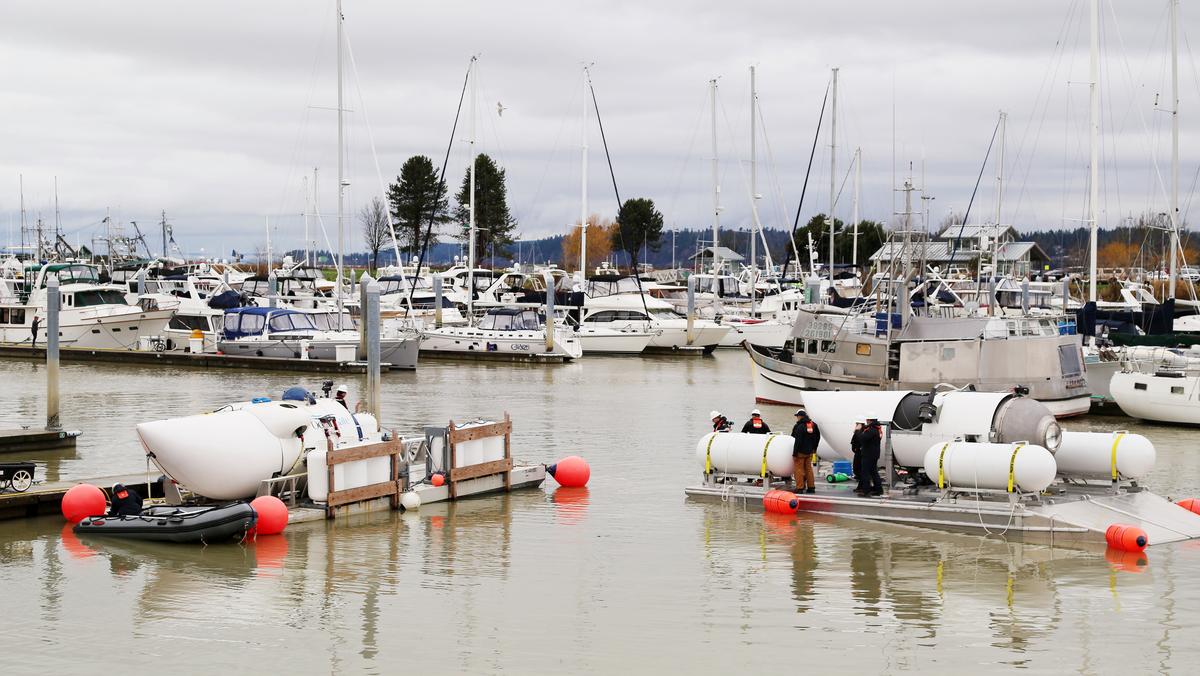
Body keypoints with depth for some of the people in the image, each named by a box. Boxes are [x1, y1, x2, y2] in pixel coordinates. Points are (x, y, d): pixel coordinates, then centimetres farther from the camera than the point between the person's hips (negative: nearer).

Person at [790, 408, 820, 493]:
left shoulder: (799, 426, -17)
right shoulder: (813, 425, 7)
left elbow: (797, 441, -19)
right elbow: (817, 437, 18)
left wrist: (794, 454, -15)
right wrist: (814, 448, 28)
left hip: (801, 452, -7)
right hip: (810, 451, 7)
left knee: (799, 469, -1)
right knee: (809, 468, 14)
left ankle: (800, 488, -2)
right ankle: (811, 487, 15)